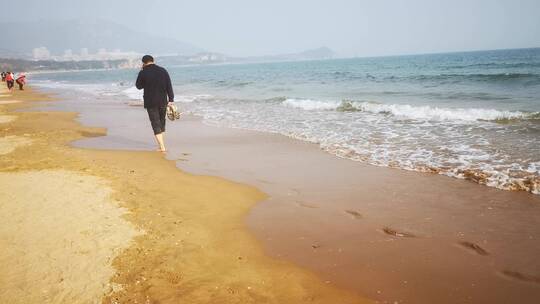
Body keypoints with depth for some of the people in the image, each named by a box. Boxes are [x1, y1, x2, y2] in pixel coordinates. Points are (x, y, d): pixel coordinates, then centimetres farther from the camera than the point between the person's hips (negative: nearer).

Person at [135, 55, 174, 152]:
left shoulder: (143, 73, -8)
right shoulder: (163, 70, 2)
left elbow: (138, 86, 6)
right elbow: (169, 86, 0)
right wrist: (171, 99, 2)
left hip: (150, 102, -3)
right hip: (163, 101, 3)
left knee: (156, 124, 0)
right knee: (162, 122, 19)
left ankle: (162, 147, -9)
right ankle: (161, 144, 25)